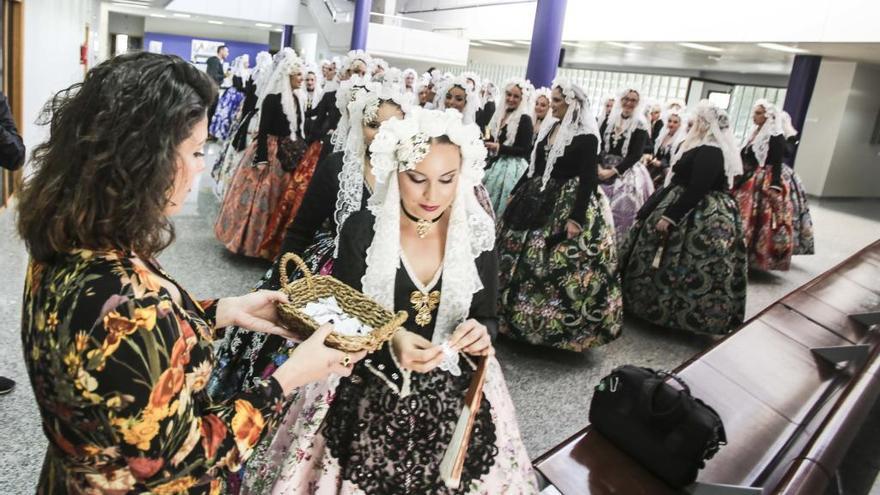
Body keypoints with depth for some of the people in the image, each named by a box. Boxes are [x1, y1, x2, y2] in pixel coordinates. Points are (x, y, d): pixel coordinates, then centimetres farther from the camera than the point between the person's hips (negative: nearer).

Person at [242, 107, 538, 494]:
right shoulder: (362, 230, -11)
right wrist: (389, 343, -26)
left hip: (453, 395, 2)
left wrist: (480, 335, -20)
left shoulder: (477, 235, -6)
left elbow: (487, 319, 3)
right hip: (370, 391, -1)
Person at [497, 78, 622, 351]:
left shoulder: (586, 137, -14)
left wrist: (577, 218, -23)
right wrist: (516, 193, 16)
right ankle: (517, 311, 32)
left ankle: (550, 321, 18)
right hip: (537, 199, 8)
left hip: (568, 204, -8)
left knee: (555, 265, 0)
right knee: (518, 255, 14)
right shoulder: (548, 129, 7)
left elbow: (588, 180, -18)